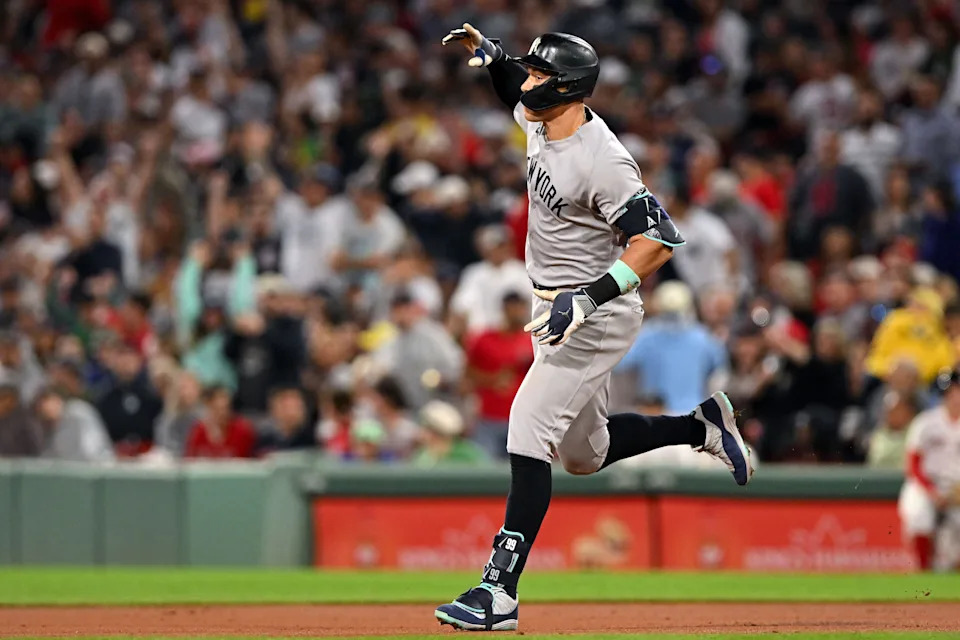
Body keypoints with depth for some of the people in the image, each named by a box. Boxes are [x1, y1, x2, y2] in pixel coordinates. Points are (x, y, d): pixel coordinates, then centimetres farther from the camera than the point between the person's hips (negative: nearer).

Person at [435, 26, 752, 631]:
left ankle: (500, 592, -23)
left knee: (529, 428, -20)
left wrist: (588, 298, -34)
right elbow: (518, 89, 27)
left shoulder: (602, 161, -25)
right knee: (583, 453, 20)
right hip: (558, 310, 10)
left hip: (597, 316, -10)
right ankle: (703, 425, 37)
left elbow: (659, 240, -29)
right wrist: (489, 53, 6)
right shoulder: (542, 121, 1)